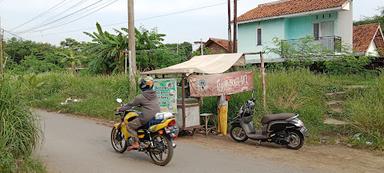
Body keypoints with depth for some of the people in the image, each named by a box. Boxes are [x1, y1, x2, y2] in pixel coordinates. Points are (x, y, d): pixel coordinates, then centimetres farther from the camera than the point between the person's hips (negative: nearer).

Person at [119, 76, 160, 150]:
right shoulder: (154, 95, 13)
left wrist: (121, 109, 16)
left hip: (147, 118, -8)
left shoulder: (141, 97, -6)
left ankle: (136, 143, -6)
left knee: (129, 126, 5)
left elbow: (131, 104, 3)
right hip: (157, 117, 8)